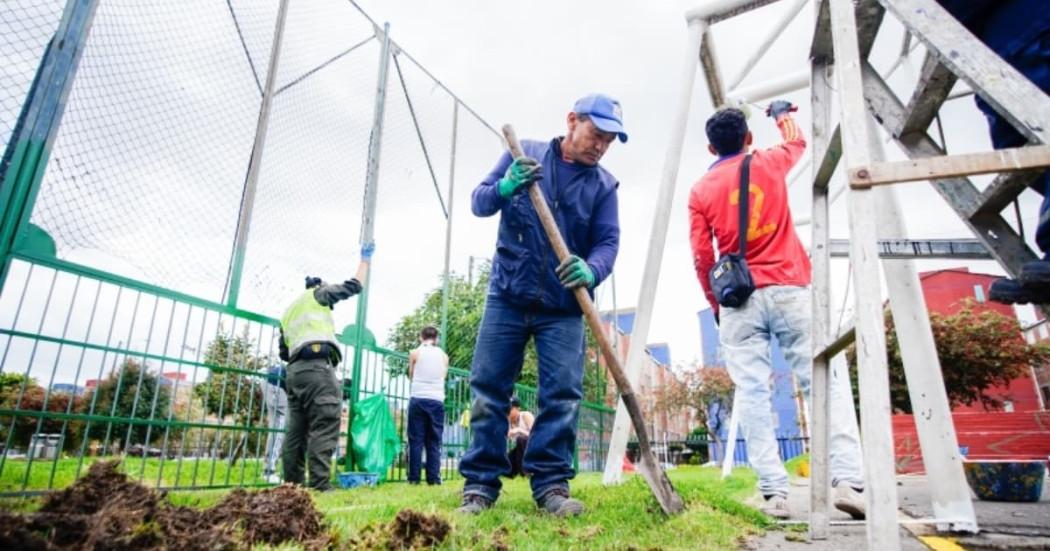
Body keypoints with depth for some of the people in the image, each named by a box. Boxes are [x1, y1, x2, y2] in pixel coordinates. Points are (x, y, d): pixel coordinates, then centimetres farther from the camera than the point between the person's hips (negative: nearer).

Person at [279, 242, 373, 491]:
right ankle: (320, 487, -22)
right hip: (317, 367, -8)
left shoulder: (288, 312, 31)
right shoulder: (317, 293, 13)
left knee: (297, 431, 7)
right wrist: (365, 259, 26)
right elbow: (353, 286, 15)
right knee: (324, 429, -14)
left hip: (295, 370, 8)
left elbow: (284, 352, 26)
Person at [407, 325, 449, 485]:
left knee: (416, 440, 3)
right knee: (434, 441, 5)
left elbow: (411, 376, 15)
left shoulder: (415, 353, 3)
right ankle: (434, 478, 2)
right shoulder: (444, 356, 8)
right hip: (437, 400, 1)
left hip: (418, 399, -1)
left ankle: (414, 478, 2)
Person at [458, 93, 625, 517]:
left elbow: (608, 242, -4)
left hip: (563, 307, 1)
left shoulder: (604, 185, 5)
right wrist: (506, 186, -20)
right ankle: (480, 484, 11)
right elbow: (479, 202, 3)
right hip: (507, 296, 0)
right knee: (488, 390, 1)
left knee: (563, 395, -5)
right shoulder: (524, 154, 4)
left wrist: (590, 270, -27)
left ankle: (552, 485, 6)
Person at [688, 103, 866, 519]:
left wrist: (715, 304, 15)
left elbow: (701, 257, 3)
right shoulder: (771, 163, 11)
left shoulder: (700, 190, 8)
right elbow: (797, 143, 36)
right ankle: (848, 480, -7)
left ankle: (774, 492, -3)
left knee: (752, 394, -1)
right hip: (789, 289, 0)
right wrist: (783, 113, 55)